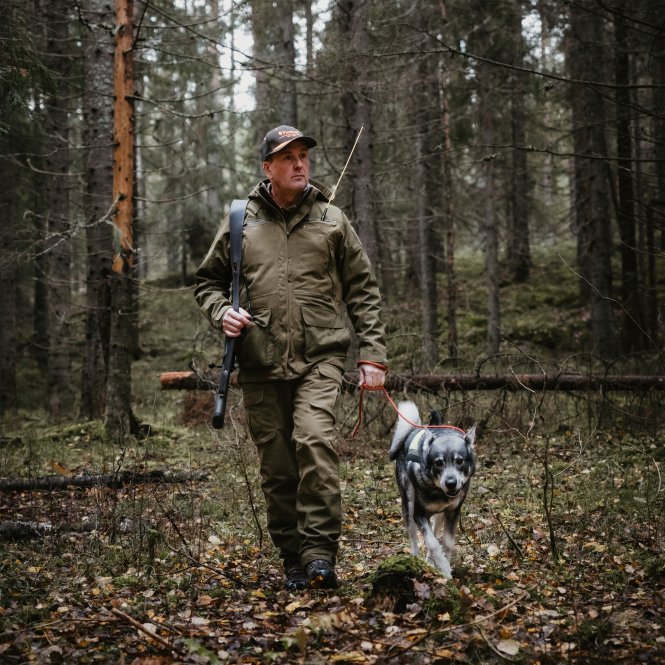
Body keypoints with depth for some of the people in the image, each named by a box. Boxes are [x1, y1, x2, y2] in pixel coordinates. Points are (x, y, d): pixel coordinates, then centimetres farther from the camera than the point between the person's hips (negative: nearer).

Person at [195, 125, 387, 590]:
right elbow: (209, 281, 21)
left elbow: (363, 291, 10)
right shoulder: (241, 223, 10)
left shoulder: (332, 220, 9)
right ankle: (294, 561, 16)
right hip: (261, 364, 2)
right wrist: (221, 311, -1)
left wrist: (373, 354, 2)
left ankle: (321, 553, -17)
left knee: (315, 440, -22)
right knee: (277, 468, 4)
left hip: (320, 359, -2)